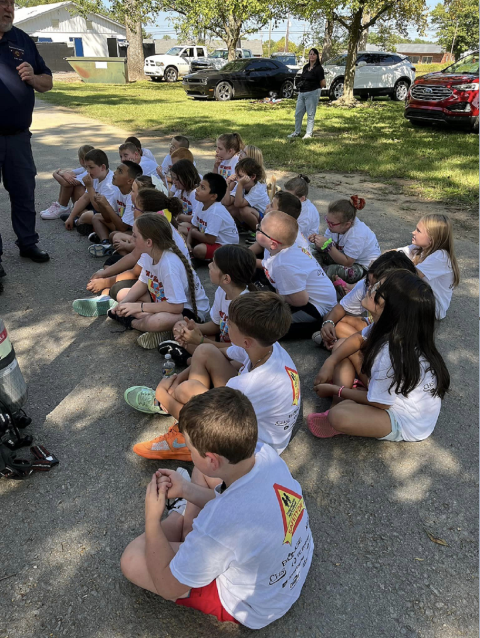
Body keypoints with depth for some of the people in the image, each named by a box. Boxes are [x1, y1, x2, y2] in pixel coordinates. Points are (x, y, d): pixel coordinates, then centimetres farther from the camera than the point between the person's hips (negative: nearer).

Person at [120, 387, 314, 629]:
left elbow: (168, 587, -22)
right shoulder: (266, 454, -26)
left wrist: (152, 519, -15)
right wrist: (187, 489, -8)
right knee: (200, 473, 11)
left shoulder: (218, 527, -43)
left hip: (255, 608, -6)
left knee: (132, 559, -7)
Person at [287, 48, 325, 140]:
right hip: (302, 93, 7)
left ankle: (309, 133, 9)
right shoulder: (305, 67, 12)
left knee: (310, 114, -1)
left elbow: (323, 84, -6)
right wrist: (299, 83, 7)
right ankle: (297, 132, 25)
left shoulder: (319, 68, -7)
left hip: (312, 93, -7)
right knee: (298, 113, 11)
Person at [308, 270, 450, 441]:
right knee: (341, 346, 3)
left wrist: (335, 390, -9)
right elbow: (358, 339, 7)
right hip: (392, 391, 8)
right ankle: (340, 404, 1)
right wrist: (330, 362, -8)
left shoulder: (392, 355, -37)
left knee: (338, 416, -34)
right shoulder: (390, 326, -13)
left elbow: (378, 402, -22)